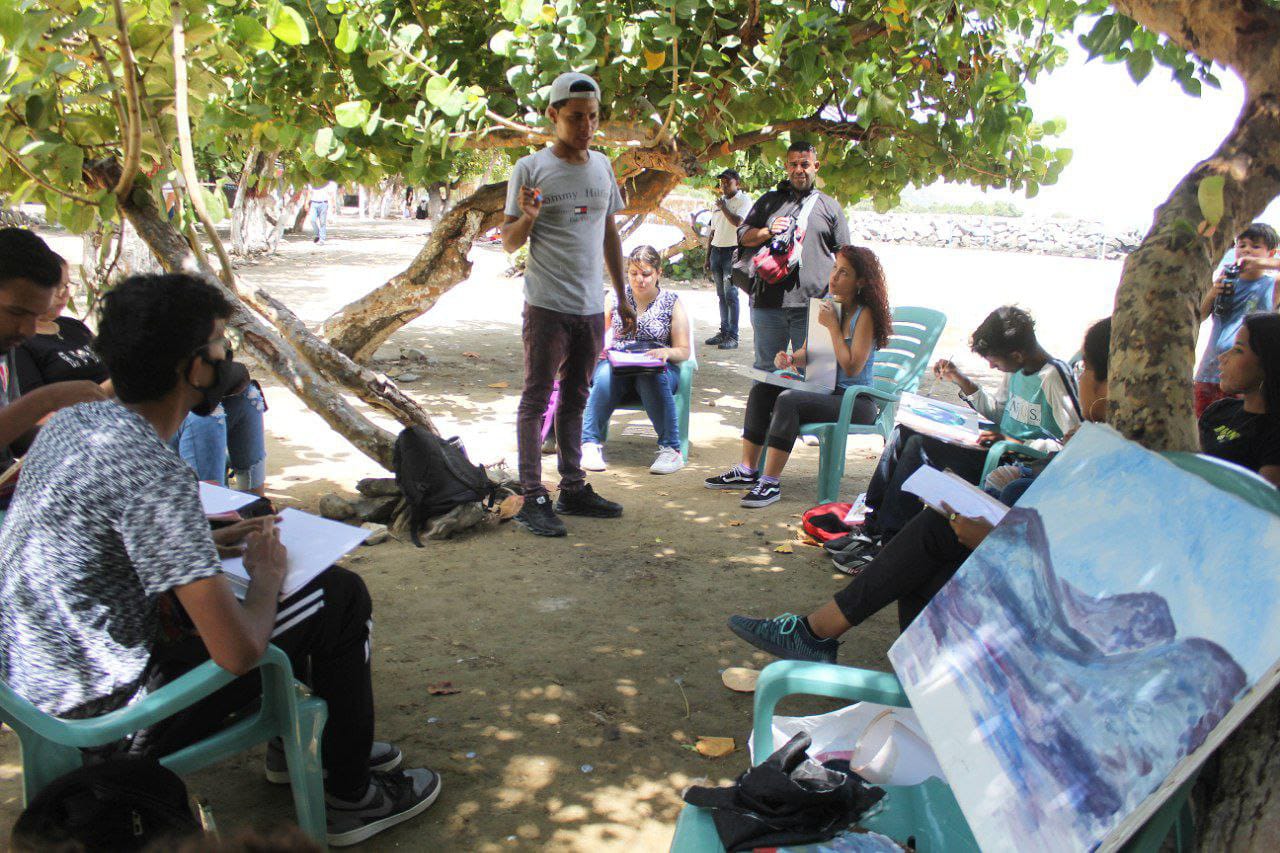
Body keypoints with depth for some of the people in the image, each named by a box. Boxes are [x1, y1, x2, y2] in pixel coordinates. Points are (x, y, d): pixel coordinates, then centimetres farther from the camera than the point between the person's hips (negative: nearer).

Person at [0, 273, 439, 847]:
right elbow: (239, 652, -28)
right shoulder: (155, 474, -29)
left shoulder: (75, 420, -1)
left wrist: (207, 545, 8)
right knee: (341, 596, -2)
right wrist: (266, 575, -8)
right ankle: (350, 798, 15)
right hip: (100, 710, -9)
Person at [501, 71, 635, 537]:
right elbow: (509, 242, -1)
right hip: (548, 306, -5)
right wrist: (528, 218, -23)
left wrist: (623, 298, 16)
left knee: (575, 399, 12)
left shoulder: (602, 166, 11)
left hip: (592, 306, 6)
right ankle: (533, 499, 0)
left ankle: (573, 489, 20)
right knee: (537, 398, -2)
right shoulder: (530, 169, -4)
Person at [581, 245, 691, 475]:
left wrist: (666, 352, -16)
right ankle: (591, 444, -29)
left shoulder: (672, 303, 9)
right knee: (605, 376, -35)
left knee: (653, 378, -38)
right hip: (617, 366, 1)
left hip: (656, 369, -1)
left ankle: (671, 449, -31)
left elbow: (684, 351, 7)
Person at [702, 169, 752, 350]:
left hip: (732, 252, -7)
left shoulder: (744, 200, -2)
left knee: (730, 294, -9)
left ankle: (733, 336, -7)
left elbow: (738, 222, -20)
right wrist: (707, 258, 18)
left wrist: (723, 207, -8)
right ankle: (723, 332, 15)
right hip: (716, 251, 7)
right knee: (721, 294, 9)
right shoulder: (719, 202, 19)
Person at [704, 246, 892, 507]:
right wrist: (790, 358, -6)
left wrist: (833, 326, -17)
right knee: (761, 390, -4)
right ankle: (747, 471, -4)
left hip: (857, 401, -9)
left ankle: (770, 483, -26)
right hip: (827, 391, 9)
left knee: (788, 400, -30)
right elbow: (807, 352, 17)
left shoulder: (866, 315, -13)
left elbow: (852, 368, -19)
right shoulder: (828, 306, 11)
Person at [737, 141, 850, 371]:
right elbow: (743, 236, 15)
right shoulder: (769, 200, 17)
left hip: (812, 303, -1)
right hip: (768, 300, 1)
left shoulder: (830, 206, 13)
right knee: (765, 367, 7)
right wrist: (768, 231, -5)